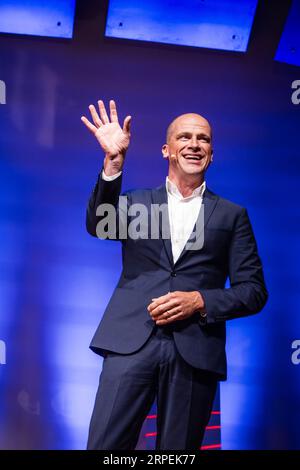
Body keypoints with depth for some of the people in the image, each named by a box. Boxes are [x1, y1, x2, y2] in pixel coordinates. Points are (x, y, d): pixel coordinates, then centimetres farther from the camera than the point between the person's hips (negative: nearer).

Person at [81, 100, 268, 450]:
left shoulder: (232, 215, 12)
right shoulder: (136, 202, 13)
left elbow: (253, 290, 8)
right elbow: (98, 225, -8)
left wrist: (200, 301, -10)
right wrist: (114, 162, -22)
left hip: (195, 351, 1)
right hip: (131, 342, 0)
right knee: (103, 445, -4)